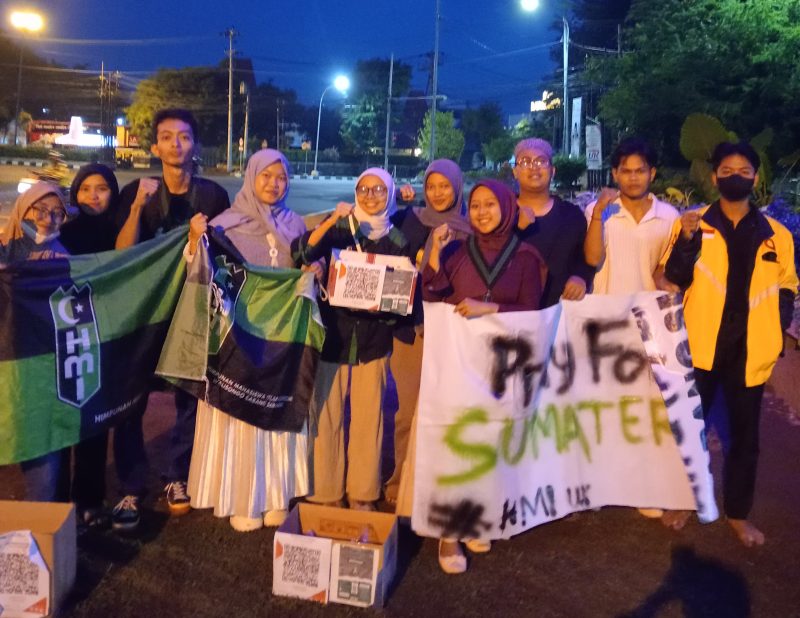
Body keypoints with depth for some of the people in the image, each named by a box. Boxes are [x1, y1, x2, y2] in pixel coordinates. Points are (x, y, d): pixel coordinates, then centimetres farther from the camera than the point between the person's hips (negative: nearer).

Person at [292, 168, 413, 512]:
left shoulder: (398, 240, 4)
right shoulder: (338, 229, -1)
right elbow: (300, 255, -17)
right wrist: (332, 220, -26)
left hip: (374, 339, 1)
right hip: (333, 333, -1)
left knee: (368, 418, 5)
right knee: (327, 415, 1)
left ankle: (363, 494, 20)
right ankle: (326, 493, 16)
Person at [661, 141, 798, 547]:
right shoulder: (693, 224, 0)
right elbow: (674, 279, -9)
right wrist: (687, 240, -23)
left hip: (749, 350, 2)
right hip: (699, 346, -2)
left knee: (745, 435, 12)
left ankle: (738, 513, 28)